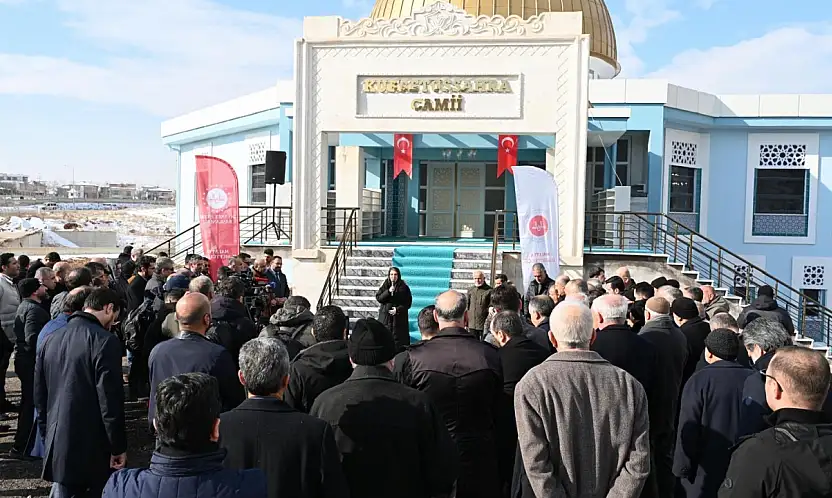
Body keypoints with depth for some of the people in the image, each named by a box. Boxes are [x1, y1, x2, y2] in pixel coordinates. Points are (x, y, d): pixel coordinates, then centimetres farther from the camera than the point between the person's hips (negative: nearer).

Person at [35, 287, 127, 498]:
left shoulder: (50, 340, 7)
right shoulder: (104, 341, -15)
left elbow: (39, 396, 13)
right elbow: (110, 399, -17)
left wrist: (47, 438, 21)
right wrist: (119, 447, -10)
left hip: (57, 447, 7)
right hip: (94, 449, -6)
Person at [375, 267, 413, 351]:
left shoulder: (404, 286, 0)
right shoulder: (384, 285, 6)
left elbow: (408, 302, 0)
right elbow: (378, 298, -2)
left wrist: (398, 309, -13)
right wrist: (388, 291, -16)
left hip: (399, 317, -2)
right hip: (385, 316, 2)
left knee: (399, 338, -5)